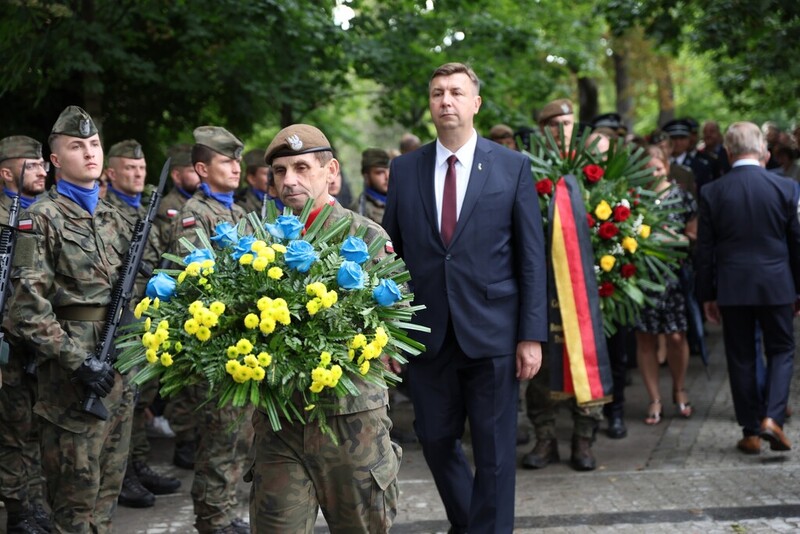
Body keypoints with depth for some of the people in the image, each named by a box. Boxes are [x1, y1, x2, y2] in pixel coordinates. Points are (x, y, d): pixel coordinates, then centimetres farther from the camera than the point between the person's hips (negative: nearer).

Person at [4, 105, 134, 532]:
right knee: (77, 489, -1)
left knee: (110, 483, 13)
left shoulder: (112, 217, 14)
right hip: (73, 370, -7)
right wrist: (78, 360, -19)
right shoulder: (42, 218, -8)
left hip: (119, 364, 7)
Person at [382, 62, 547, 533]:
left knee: (494, 450, 4)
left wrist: (532, 335, -7)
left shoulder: (513, 167, 0)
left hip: (492, 333, -2)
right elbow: (389, 254, 7)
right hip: (428, 333, 2)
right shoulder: (405, 170, 6)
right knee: (436, 440, 13)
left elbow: (532, 258, -2)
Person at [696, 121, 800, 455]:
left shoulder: (712, 193, -5)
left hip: (732, 288, 0)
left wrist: (707, 295, 8)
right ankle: (772, 417, -4)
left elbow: (704, 249, -1)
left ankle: (751, 432, 12)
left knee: (741, 358, 9)